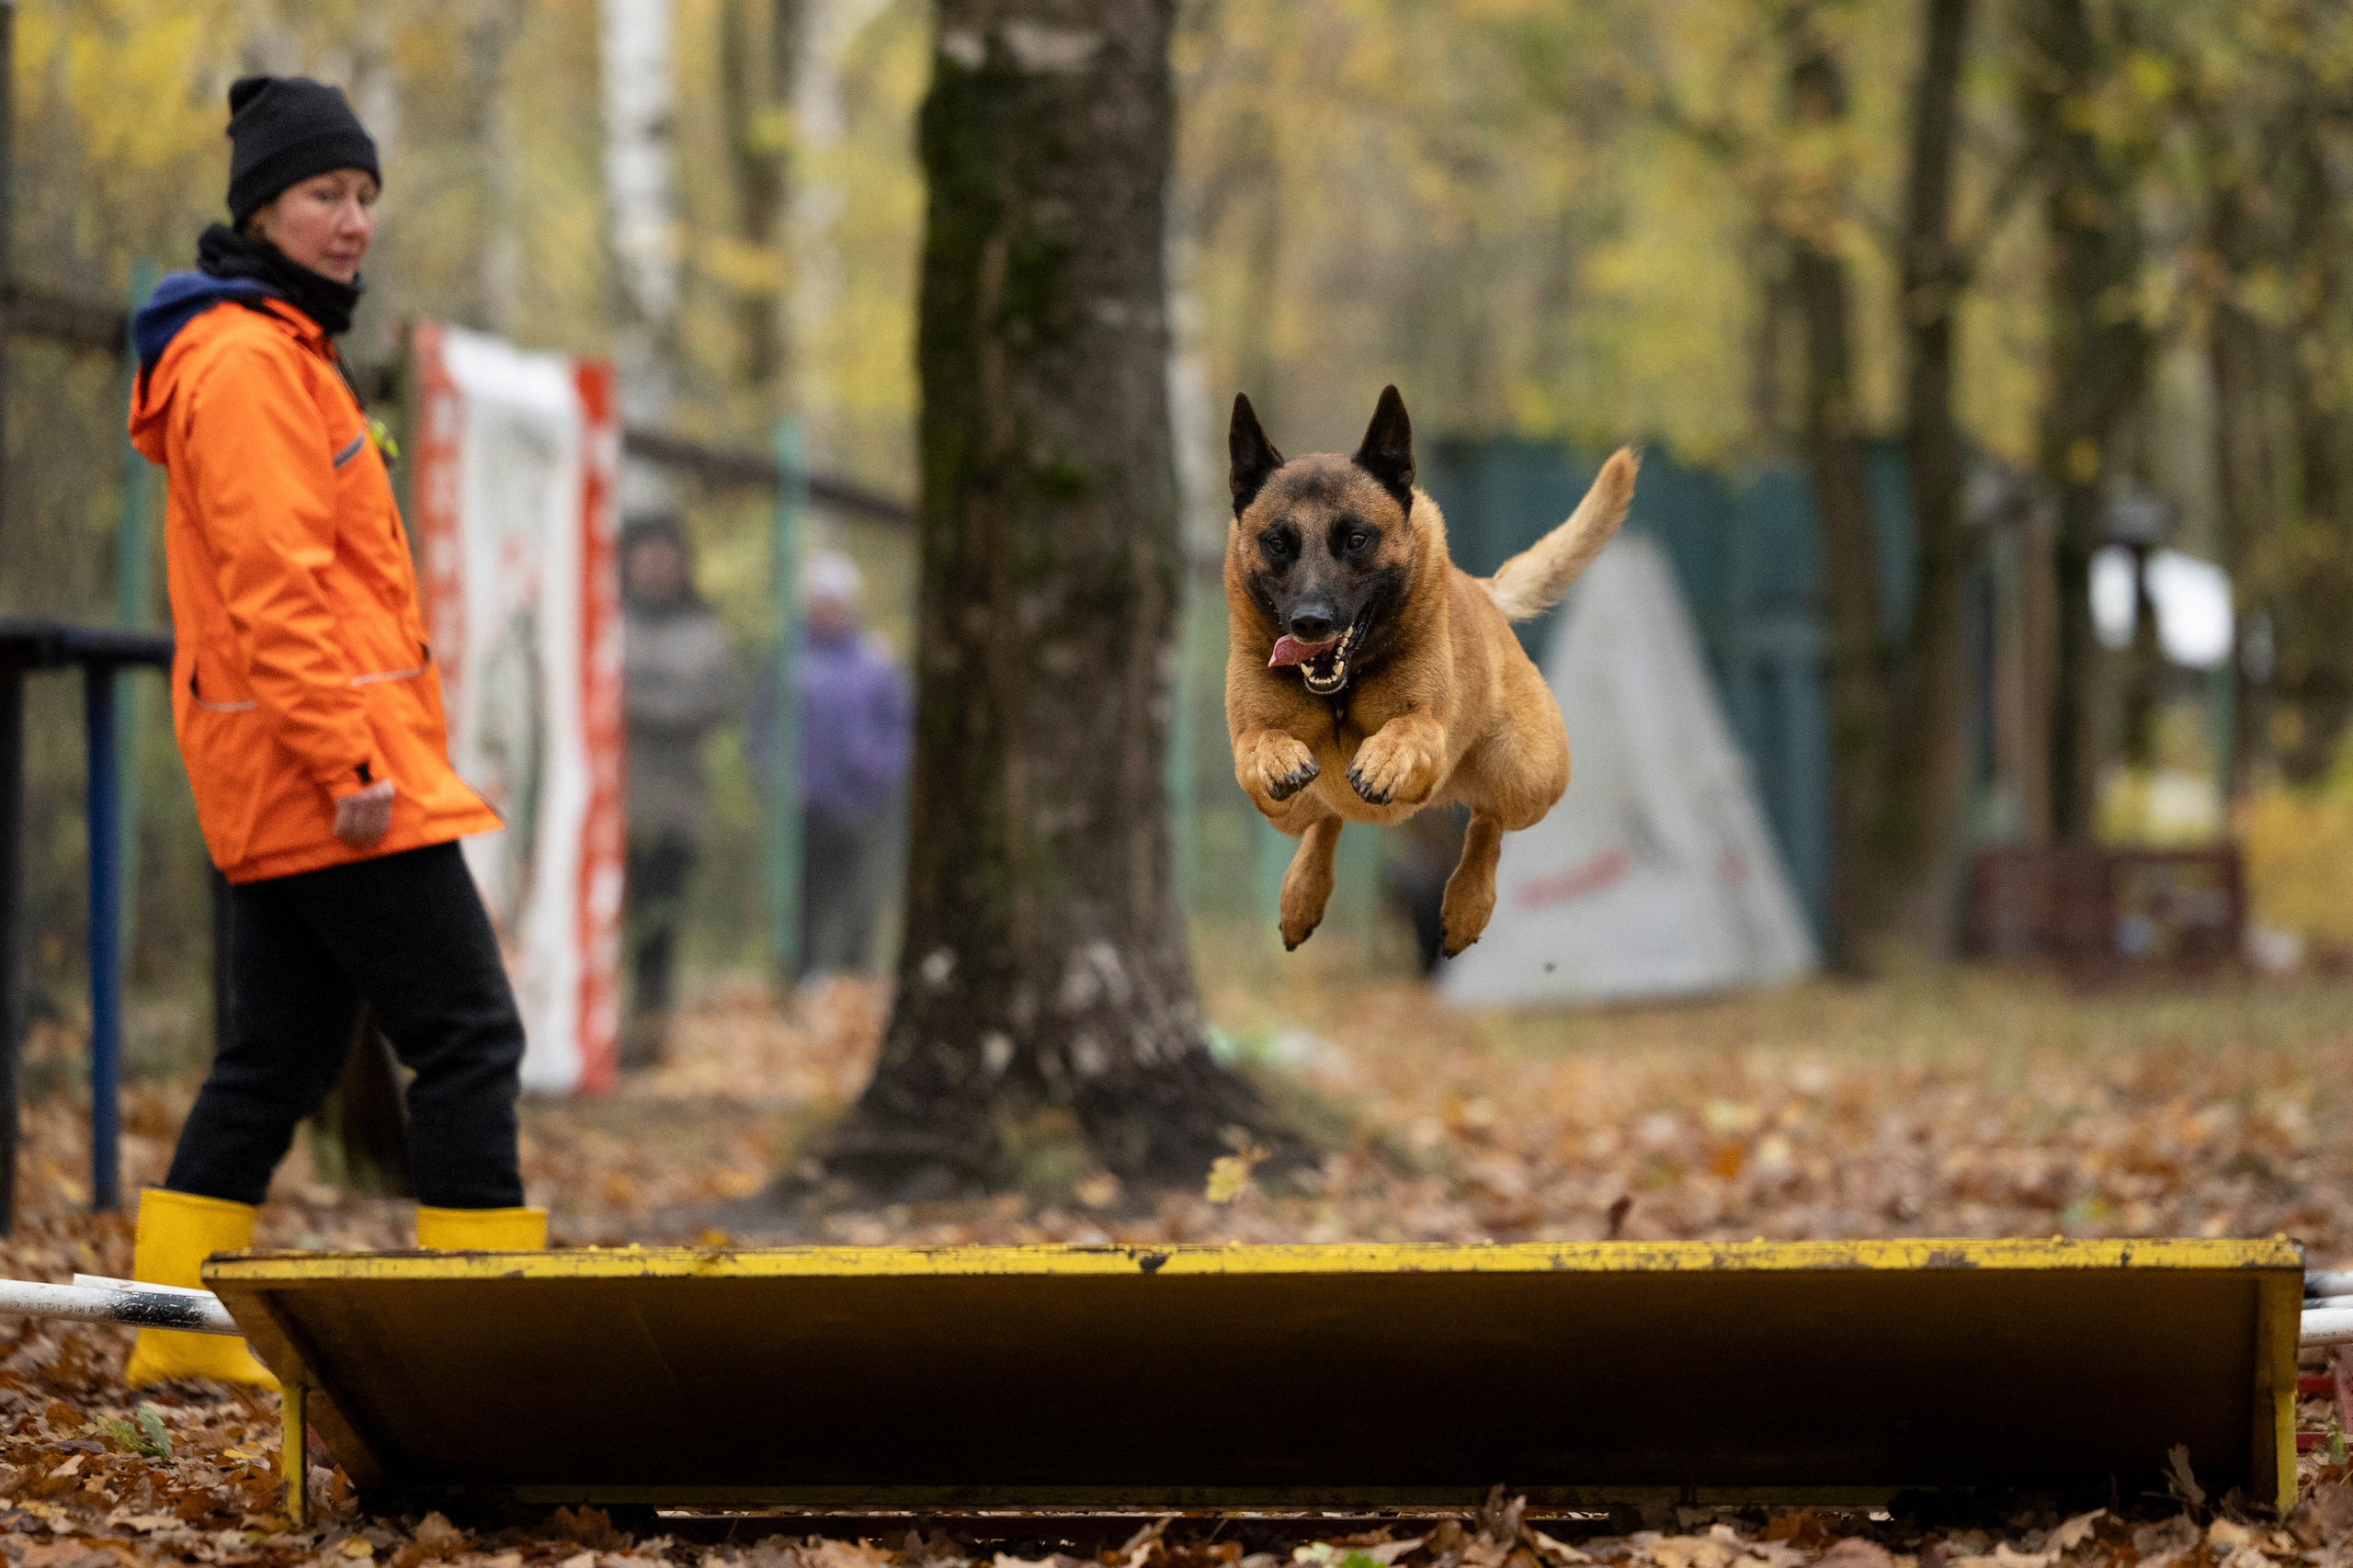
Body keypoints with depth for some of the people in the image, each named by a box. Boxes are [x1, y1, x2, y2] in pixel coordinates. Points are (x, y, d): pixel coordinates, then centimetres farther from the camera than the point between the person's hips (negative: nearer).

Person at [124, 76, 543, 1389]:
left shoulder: (281, 350, 20)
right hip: (320, 757, -10)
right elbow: (272, 583, -20)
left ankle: (180, 1330, 13)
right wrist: (346, 759, -23)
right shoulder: (248, 361, -13)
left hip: (280, 780, 10)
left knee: (281, 1054, 11)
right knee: (469, 1035, -8)